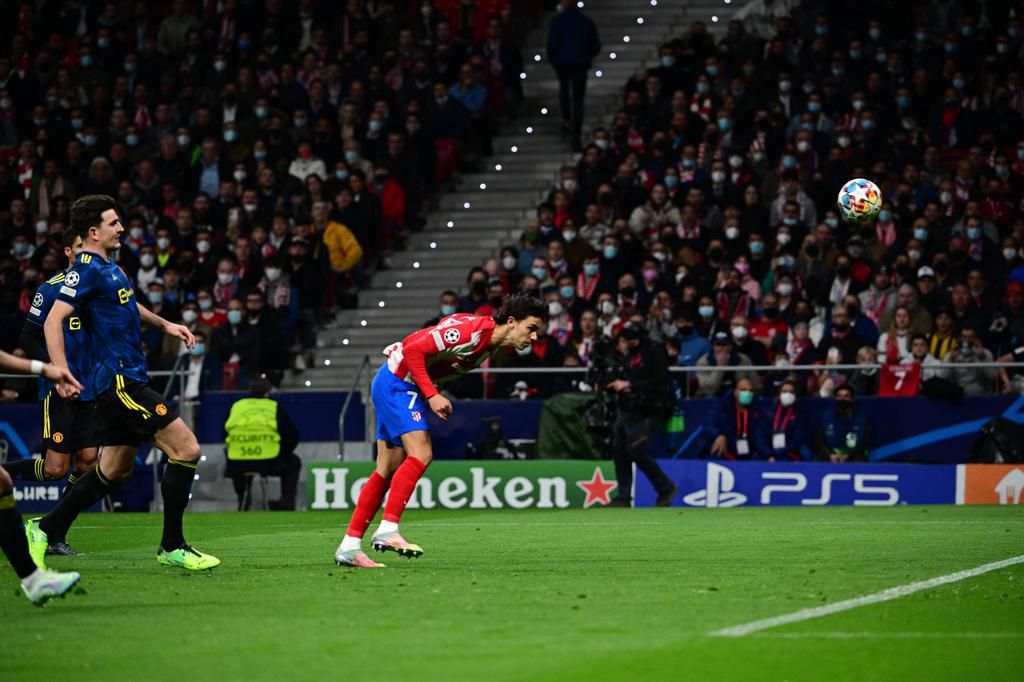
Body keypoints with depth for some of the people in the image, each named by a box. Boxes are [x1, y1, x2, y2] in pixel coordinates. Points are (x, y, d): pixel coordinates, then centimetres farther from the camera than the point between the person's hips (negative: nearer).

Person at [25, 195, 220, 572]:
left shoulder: (108, 266, 15)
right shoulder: (88, 270, -14)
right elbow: (53, 320, -22)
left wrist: (164, 324, 31)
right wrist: (61, 372, -31)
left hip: (124, 380, 10)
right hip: (120, 381, -10)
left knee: (115, 470, 16)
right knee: (186, 449, -12)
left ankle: (45, 529, 22)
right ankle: (172, 547, -6)